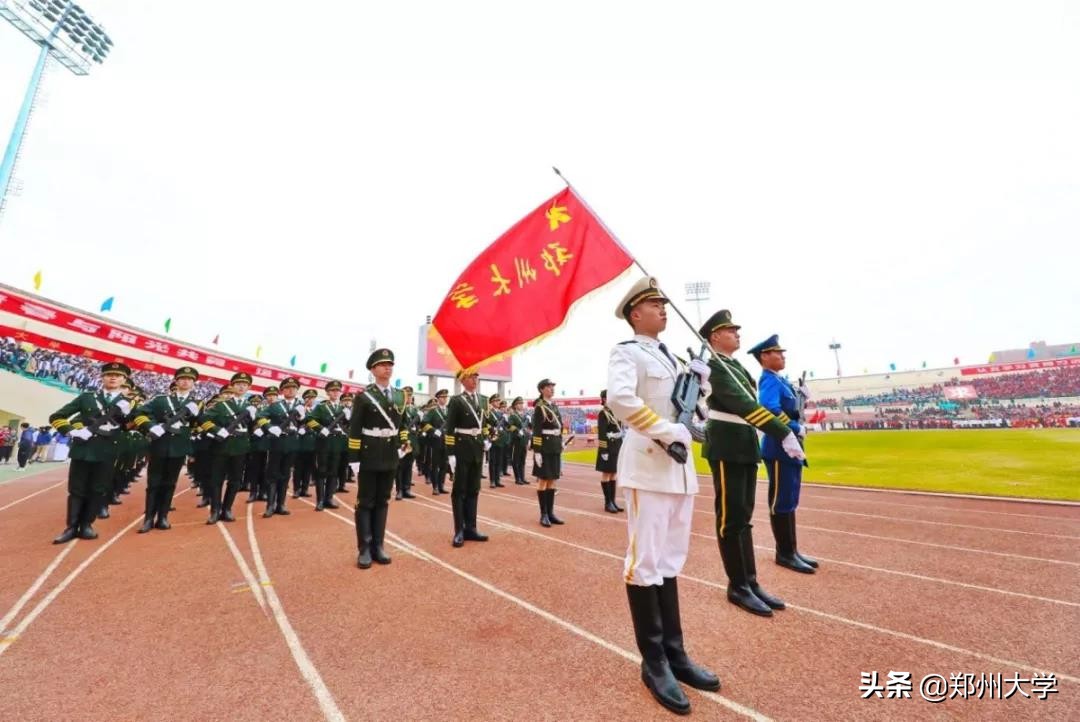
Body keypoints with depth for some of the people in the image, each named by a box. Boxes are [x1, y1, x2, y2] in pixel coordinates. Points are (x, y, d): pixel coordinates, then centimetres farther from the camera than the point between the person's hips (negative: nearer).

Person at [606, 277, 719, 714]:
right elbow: (619, 399, -26)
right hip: (648, 465, -8)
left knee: (670, 561, 15)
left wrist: (699, 377, 8)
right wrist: (668, 431, -22)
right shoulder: (627, 351, -8)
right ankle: (654, 663, 16)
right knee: (646, 562, 0)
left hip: (680, 466, 9)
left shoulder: (670, 357, 18)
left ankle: (674, 653, 28)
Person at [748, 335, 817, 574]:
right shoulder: (769, 380, -15)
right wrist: (797, 429, -20)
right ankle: (785, 553, 10)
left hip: (790, 447, 10)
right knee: (781, 501, 0)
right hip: (780, 449, -10)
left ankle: (791, 550, 26)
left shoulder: (779, 381, 16)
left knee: (789, 500, 15)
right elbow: (770, 410, -30)